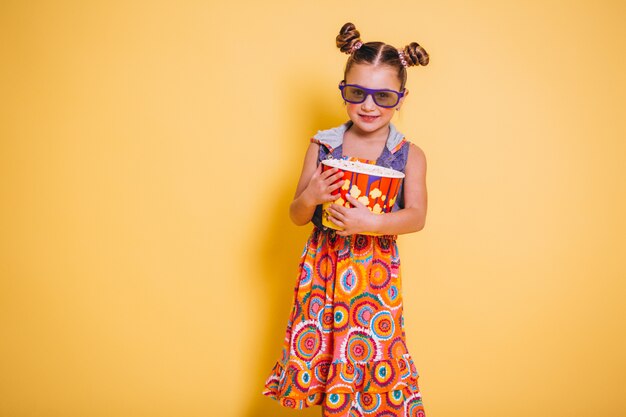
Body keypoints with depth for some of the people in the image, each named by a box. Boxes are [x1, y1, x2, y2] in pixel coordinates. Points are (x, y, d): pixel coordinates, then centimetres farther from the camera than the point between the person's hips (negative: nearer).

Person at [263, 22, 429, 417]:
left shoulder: (409, 155, -1)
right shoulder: (322, 145, 1)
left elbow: (416, 217, -12)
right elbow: (296, 216, 4)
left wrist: (370, 223, -27)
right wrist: (310, 197, -18)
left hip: (376, 271, -1)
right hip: (322, 266, 2)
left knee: (370, 357, 2)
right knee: (319, 349, 7)